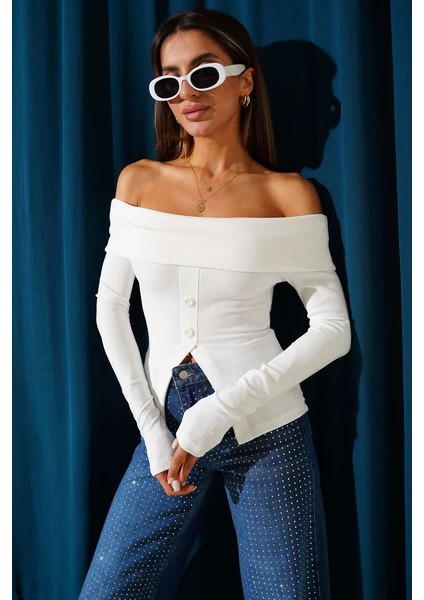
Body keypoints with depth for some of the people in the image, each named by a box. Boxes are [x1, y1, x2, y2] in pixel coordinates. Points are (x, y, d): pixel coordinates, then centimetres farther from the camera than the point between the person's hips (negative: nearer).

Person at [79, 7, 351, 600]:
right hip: (167, 424, 3)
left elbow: (334, 328, -5)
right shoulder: (139, 181, 5)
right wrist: (153, 432, -2)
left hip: (267, 431, -2)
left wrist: (221, 410, -13)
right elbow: (111, 307, 5)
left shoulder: (289, 194, -2)